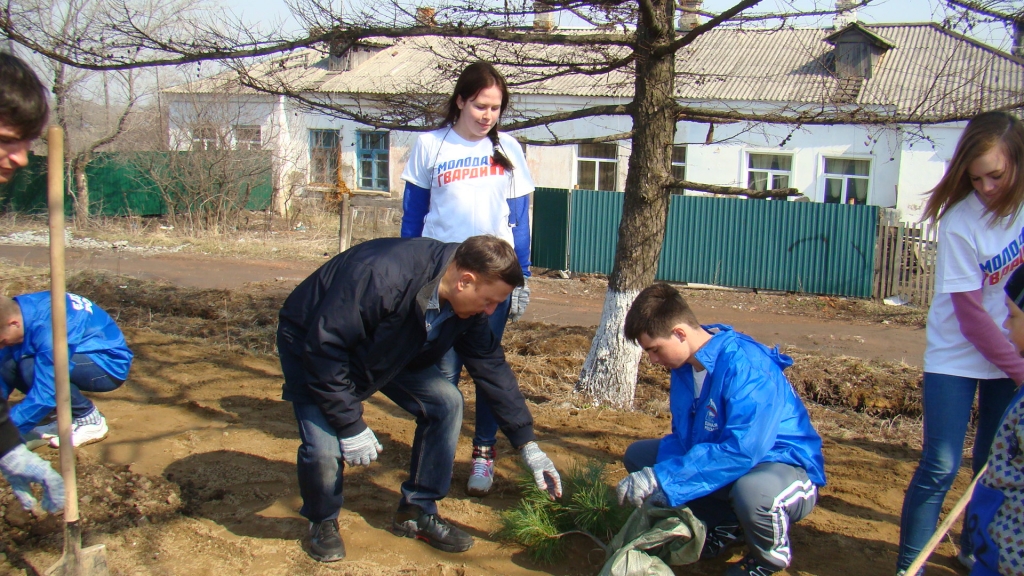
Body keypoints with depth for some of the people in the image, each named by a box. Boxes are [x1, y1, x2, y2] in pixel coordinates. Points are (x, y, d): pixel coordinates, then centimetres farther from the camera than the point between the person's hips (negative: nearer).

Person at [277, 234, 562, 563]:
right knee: (325, 449, -24)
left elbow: (491, 367, -6)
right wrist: (351, 427, -29)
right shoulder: (381, 276, -40)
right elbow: (323, 349, -34)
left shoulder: (467, 305, -16)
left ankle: (417, 512, 8)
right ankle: (322, 522, 10)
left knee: (446, 403, -10)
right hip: (311, 347, -6)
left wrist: (528, 445, -5)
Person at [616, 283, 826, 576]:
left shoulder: (746, 367, -29)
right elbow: (682, 435, 3)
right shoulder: (685, 364, -4)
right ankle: (725, 526, 10)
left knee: (753, 491, -43)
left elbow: (742, 451, -36)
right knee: (637, 454, 5)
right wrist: (658, 483, -17)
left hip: (784, 468, -8)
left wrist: (661, 478, -34)